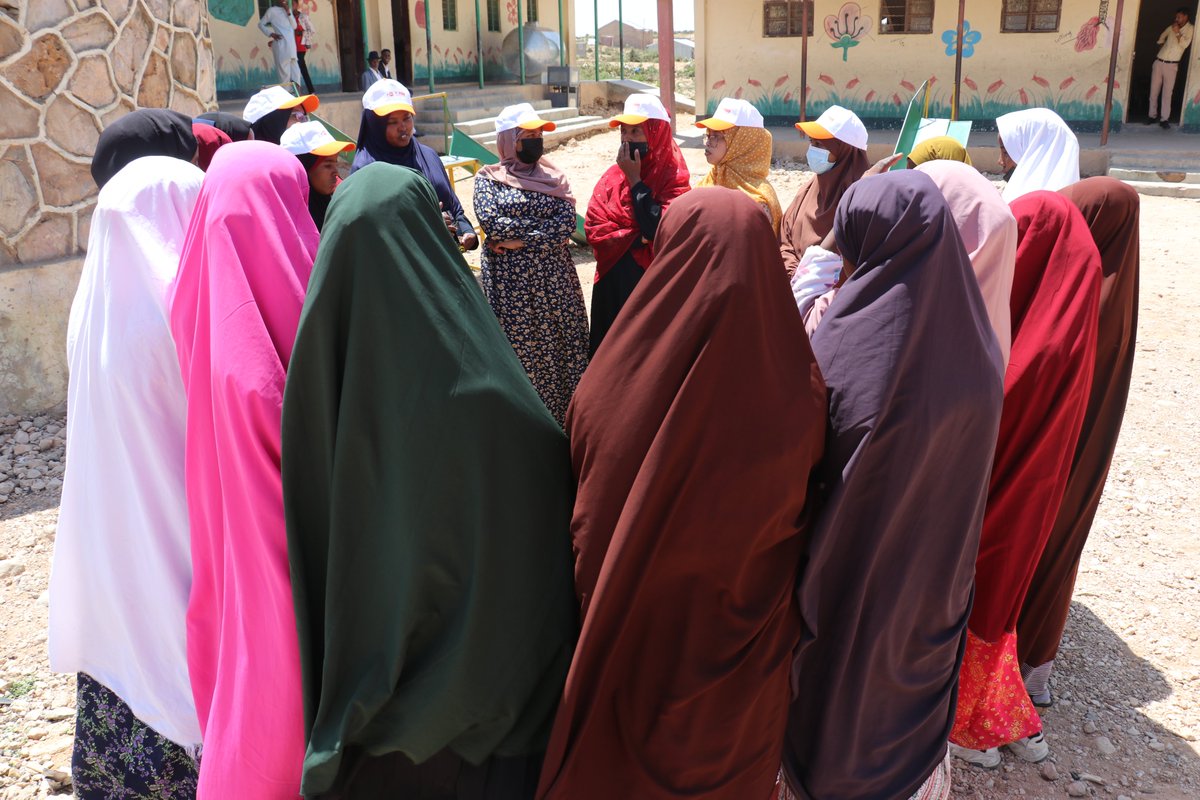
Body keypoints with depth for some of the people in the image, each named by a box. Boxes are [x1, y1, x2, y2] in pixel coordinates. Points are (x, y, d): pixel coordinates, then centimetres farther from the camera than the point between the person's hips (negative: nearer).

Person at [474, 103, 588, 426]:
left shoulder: (554, 176, 10)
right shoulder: (488, 178, 5)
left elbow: (568, 224, -5)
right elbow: (490, 222, -12)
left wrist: (520, 240, -13)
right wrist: (543, 226, -8)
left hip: (554, 280, 2)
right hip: (510, 283, -2)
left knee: (562, 349, 4)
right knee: (518, 353, 2)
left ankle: (565, 420, 15)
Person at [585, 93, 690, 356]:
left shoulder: (674, 176, -5)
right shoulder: (613, 175, 7)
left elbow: (660, 229, -18)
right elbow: (593, 226, -1)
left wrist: (635, 180, -14)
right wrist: (637, 238, -14)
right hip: (613, 285, 4)